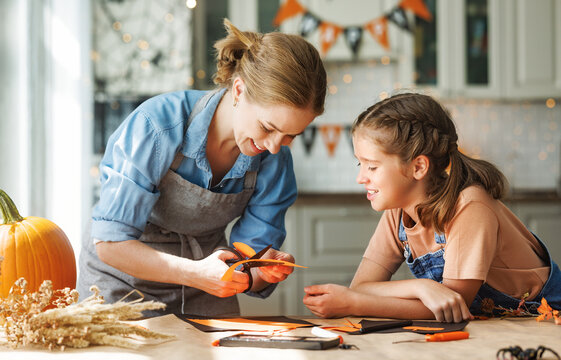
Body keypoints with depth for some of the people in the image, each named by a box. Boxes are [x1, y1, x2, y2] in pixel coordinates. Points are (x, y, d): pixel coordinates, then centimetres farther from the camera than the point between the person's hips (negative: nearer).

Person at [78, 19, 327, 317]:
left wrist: (265, 272, -29)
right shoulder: (157, 127, -25)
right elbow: (109, 244, -24)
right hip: (123, 284, -2)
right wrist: (195, 273, -36)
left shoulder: (274, 163, -11)